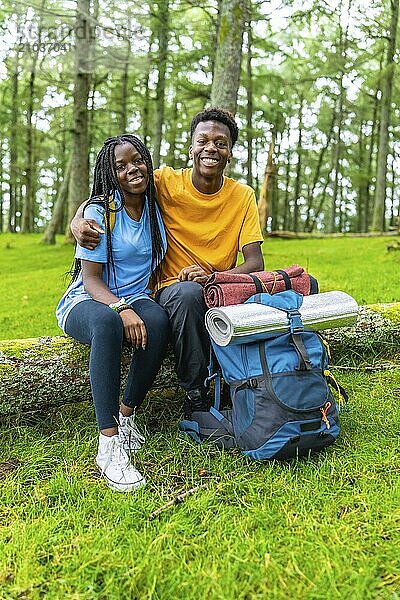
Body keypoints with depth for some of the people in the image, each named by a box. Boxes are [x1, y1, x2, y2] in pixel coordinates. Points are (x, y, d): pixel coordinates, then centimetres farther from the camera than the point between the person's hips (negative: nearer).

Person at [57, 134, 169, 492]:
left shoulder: (157, 207, 8)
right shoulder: (99, 211, -7)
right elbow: (91, 277, -12)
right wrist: (121, 309, -30)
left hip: (136, 300, 4)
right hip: (87, 302, -4)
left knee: (158, 320, -34)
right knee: (107, 323, -41)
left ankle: (127, 416, -17)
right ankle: (109, 445, -40)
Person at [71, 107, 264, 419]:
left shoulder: (242, 195, 2)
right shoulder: (167, 182, -5)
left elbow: (255, 263, -6)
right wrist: (78, 219, -22)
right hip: (173, 287, -2)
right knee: (188, 293, -40)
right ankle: (195, 395, -19)